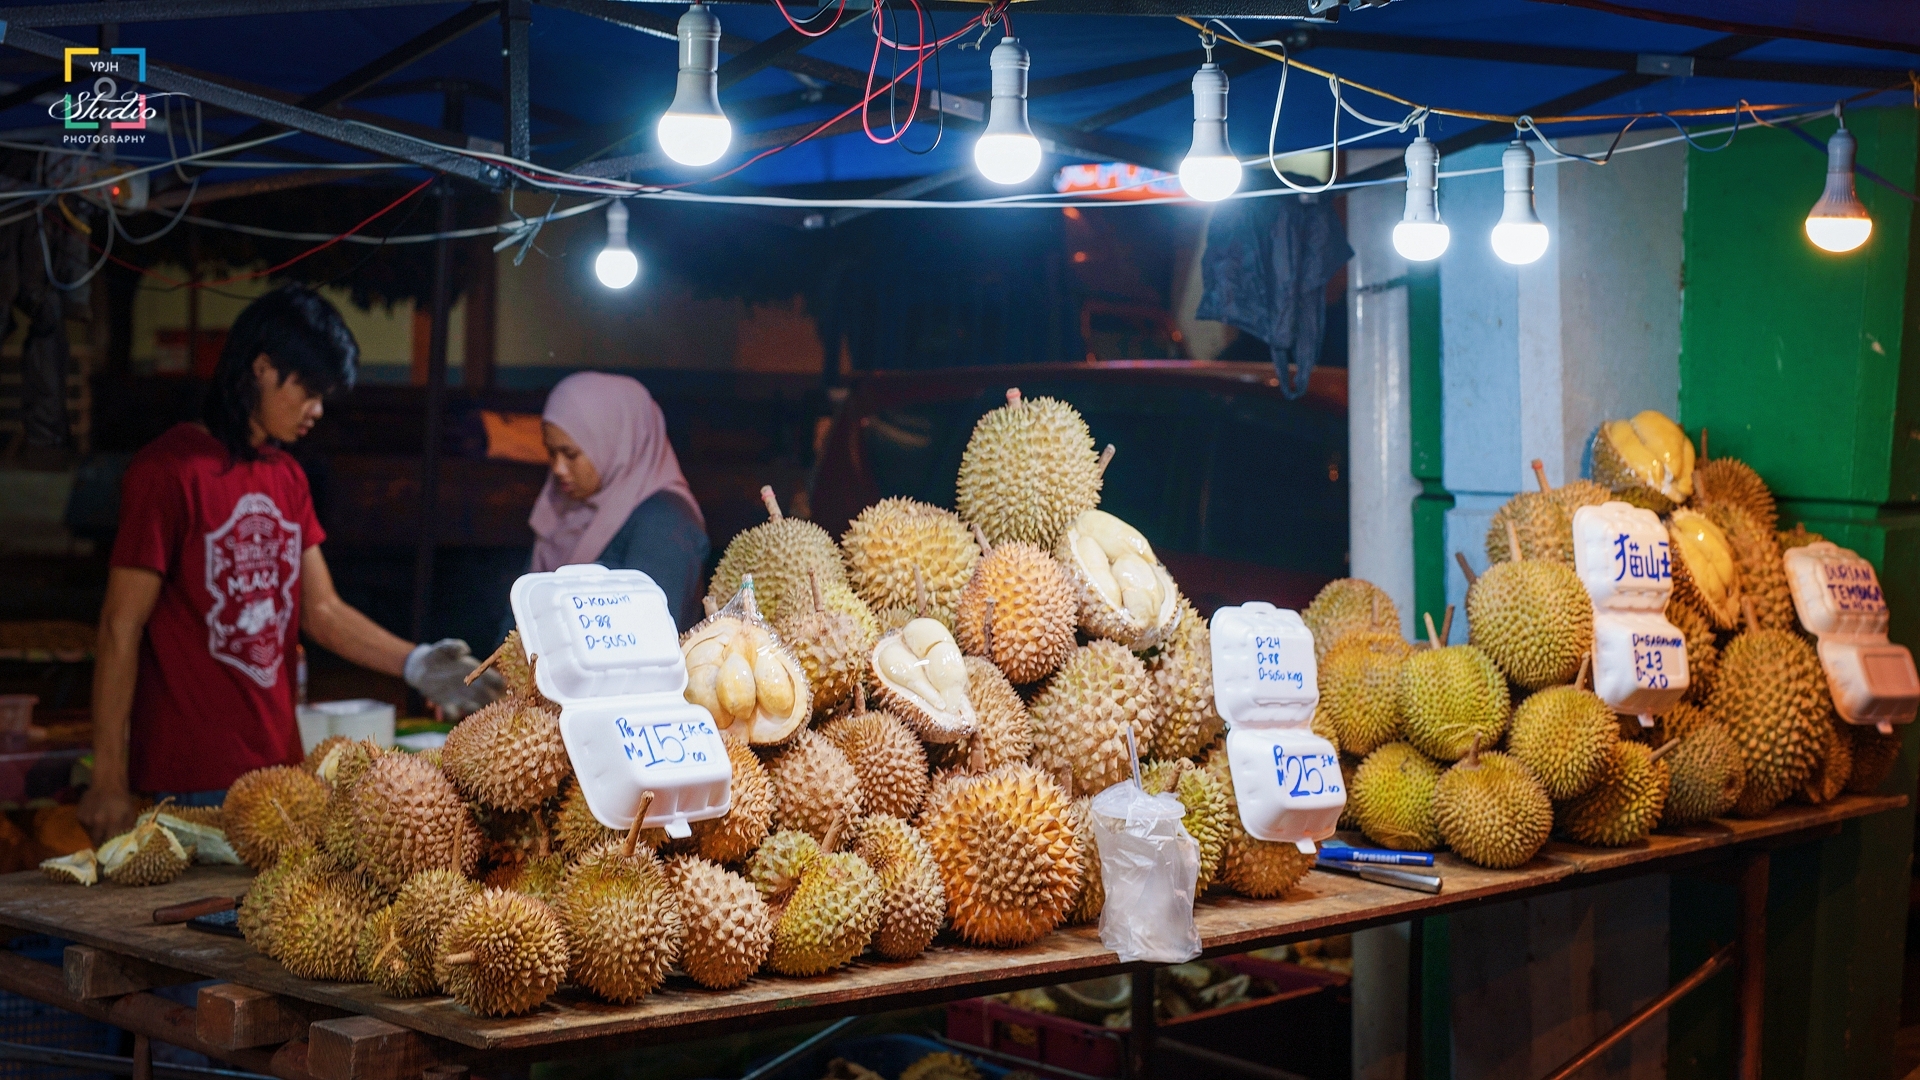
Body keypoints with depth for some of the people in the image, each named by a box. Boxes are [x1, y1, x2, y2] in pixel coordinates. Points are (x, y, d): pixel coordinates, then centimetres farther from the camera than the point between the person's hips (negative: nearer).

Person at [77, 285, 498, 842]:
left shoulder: (287, 477, 13)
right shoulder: (170, 470, -11)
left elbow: (323, 611, 11)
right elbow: (121, 629, -11)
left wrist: (414, 664, -6)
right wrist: (108, 780, -12)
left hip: (277, 762, 7)